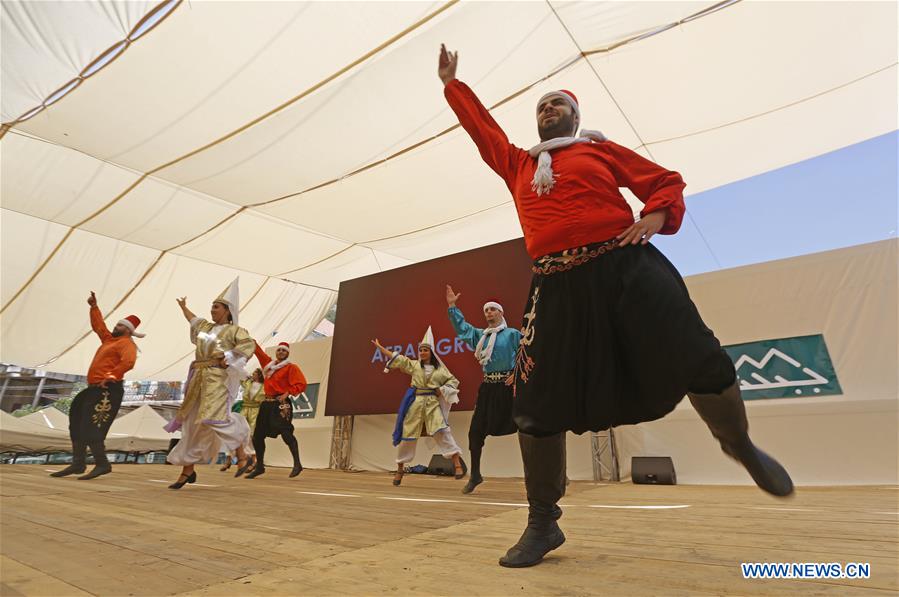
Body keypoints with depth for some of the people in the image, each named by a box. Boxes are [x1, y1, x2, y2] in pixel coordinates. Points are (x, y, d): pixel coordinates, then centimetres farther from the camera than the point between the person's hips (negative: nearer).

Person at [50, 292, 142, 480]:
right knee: (77, 425, 12)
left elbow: (128, 362, -26)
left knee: (90, 428, -13)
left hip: (108, 391, -10)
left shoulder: (126, 343, -8)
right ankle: (78, 464, 17)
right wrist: (94, 306, 25)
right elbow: (98, 325, 33)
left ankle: (102, 464, -8)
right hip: (95, 389, 10)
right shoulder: (109, 339, 22)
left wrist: (112, 376, -24)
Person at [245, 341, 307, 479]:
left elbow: (301, 384, -10)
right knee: (257, 436, 10)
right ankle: (259, 466, 25)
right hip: (267, 403, 7)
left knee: (286, 433, -17)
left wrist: (287, 393, -18)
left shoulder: (291, 367, -2)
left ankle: (297, 464, -9)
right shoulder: (269, 364, 15)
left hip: (281, 404, -7)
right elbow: (259, 352, 23)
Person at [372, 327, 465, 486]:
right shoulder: (413, 364, 6)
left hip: (433, 403, -1)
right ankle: (400, 469, 23)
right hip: (415, 402, 1)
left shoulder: (440, 369, 4)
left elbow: (453, 381, 10)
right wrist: (379, 347, -1)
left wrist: (442, 391, -5)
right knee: (407, 434, 6)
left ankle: (457, 462, -13)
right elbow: (396, 358, 2)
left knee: (442, 431, -17)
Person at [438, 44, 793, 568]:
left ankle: (741, 447, 32)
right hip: (559, 287, 2)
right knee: (539, 406, -3)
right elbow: (482, 127, 35)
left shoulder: (600, 149, 17)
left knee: (701, 362, -4)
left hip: (628, 268, -1)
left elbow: (666, 180, 15)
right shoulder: (518, 165, 24)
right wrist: (452, 83, 41)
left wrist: (655, 216, -5)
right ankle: (543, 524, 16)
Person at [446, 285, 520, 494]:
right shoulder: (480, 335, 14)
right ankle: (475, 475, 21)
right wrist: (452, 307, 14)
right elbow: (461, 327, 18)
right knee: (475, 431, 5)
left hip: (508, 385, -5)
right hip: (488, 387, 5)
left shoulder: (512, 334, -3)